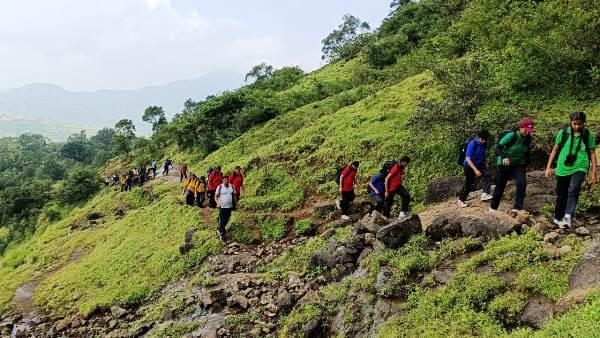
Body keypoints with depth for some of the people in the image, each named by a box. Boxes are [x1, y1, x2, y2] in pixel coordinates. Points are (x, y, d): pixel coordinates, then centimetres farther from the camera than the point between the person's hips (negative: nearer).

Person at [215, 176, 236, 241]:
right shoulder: (220, 187, -7)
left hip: (230, 206, 4)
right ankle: (222, 235, 4)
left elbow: (234, 195, 13)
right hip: (222, 206, -4)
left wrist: (235, 203, 8)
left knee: (226, 220, 14)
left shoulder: (232, 186, 3)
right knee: (222, 221, -3)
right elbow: (216, 196, -1)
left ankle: (219, 230, 36)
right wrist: (217, 203, -15)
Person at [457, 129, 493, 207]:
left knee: (488, 174, -22)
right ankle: (461, 200, 22)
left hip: (479, 164, 5)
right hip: (469, 166, -5)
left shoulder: (484, 144, -5)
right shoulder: (472, 144, -24)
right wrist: (475, 170, -38)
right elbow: (468, 159, -30)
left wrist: (485, 165, 19)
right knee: (468, 184, 2)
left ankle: (485, 194, -22)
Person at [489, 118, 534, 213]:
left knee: (522, 183, -18)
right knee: (500, 186, 4)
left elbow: (527, 153, 11)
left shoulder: (528, 139, -4)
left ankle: (517, 207, -10)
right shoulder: (511, 135, -21)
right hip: (505, 163, -4)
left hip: (519, 164, 4)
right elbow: (499, 147, -23)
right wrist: (504, 157, -40)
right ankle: (493, 207, 21)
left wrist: (525, 165, 13)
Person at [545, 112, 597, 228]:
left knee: (573, 189, -26)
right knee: (561, 195, 10)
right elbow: (555, 150, 8)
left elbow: (592, 153, 6)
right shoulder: (563, 133, 0)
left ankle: (567, 217, -32)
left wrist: (594, 171, 3)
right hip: (563, 169, 2)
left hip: (579, 168, -2)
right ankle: (558, 218, 28)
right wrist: (548, 167, 5)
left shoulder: (588, 135, 0)